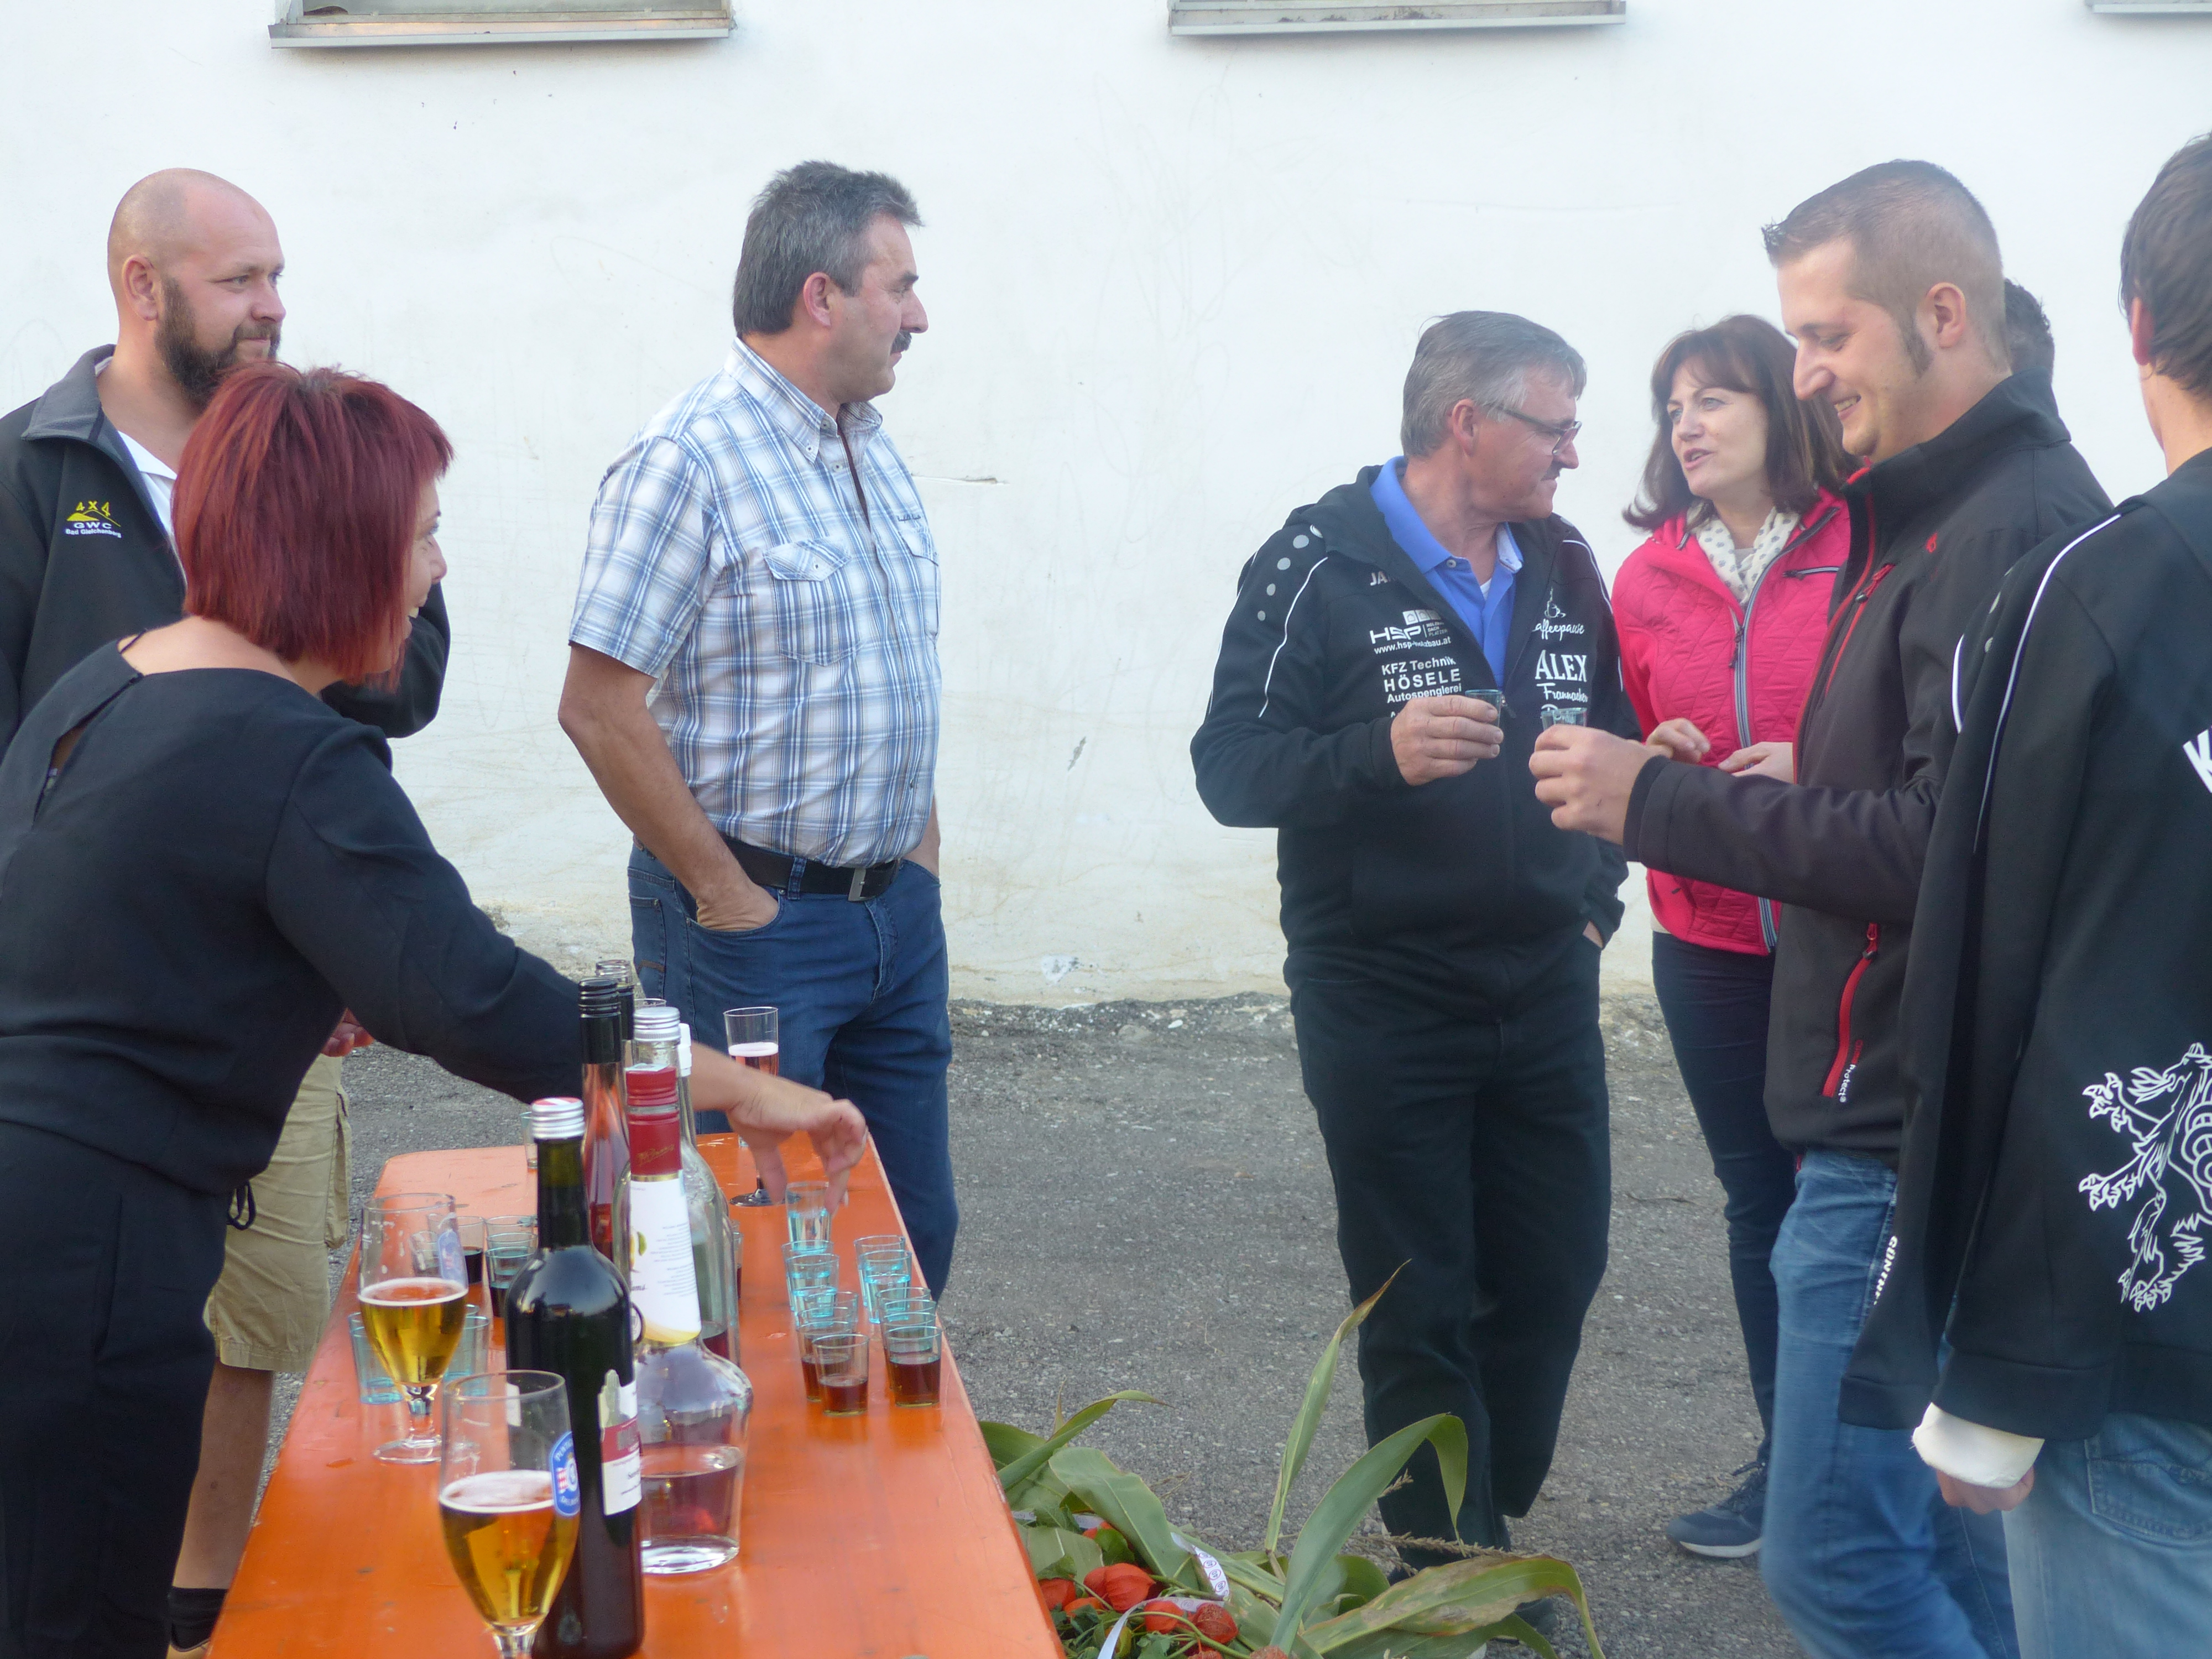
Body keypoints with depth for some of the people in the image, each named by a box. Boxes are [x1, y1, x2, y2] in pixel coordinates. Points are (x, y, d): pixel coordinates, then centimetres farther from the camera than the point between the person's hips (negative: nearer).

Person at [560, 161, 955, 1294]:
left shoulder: (872, 448, 12)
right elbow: (599, 707, -18)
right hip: (756, 917, -8)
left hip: (897, 910, 8)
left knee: (916, 1234, 13)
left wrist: (921, 858, 13)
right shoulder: (688, 459, -15)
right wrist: (723, 894, -15)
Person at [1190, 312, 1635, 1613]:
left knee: (1554, 1273, 10)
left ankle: (1494, 1522, 30)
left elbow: (1610, 742, 19)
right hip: (1385, 1004, -5)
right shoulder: (1321, 565, -9)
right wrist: (1379, 752, -30)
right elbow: (1232, 766, -13)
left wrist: (1595, 896, 7)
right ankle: (1449, 1567, 20)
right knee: (1418, 1306, 5)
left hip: (1547, 993, 5)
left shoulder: (1564, 566, 7)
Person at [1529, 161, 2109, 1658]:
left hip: (1911, 1139, -10)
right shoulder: (1935, 511, 15)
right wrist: (1784, 796, 7)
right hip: (1900, 1124, 10)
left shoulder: (2011, 527, -18)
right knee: (1944, 1539, 18)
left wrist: (1663, 805, -21)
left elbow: (1954, 849, -24)